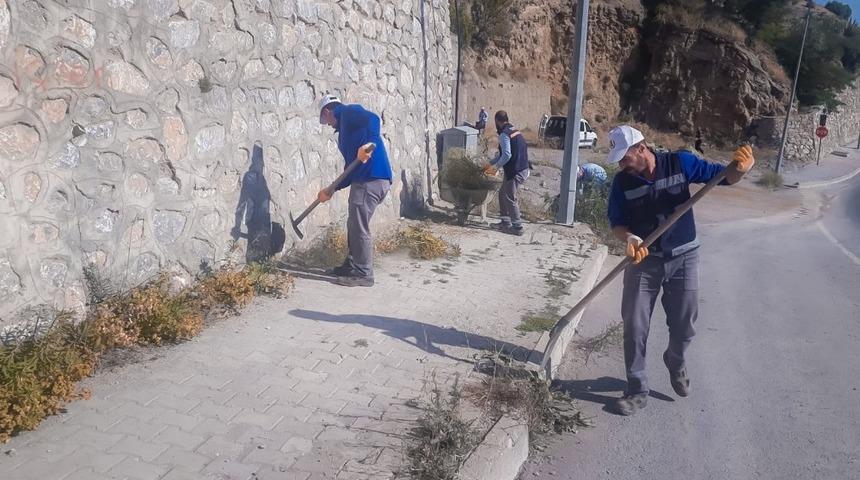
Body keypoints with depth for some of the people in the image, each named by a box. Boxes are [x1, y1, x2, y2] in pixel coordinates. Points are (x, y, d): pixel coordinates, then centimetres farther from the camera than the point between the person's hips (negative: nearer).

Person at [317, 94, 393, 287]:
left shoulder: (349, 112, 2)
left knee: (359, 227, -3)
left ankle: (364, 274, 5)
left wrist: (368, 144, -32)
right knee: (354, 225, 17)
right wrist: (331, 190, 26)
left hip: (372, 179, -10)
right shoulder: (345, 130, 28)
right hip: (364, 179, 10)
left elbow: (373, 118, -20)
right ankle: (352, 265, 30)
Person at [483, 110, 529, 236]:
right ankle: (505, 222, 23)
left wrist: (495, 167, -10)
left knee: (510, 198, -1)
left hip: (516, 171, -10)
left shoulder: (504, 134, -14)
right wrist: (490, 163, 26)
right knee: (503, 194, 17)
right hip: (522, 168, 10)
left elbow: (506, 155, -23)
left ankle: (517, 227, 4)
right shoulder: (515, 131, 17)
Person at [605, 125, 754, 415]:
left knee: (684, 326, 13)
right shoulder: (622, 181, -9)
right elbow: (616, 224, -8)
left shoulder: (680, 163, -12)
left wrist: (741, 169, -28)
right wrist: (629, 238, -30)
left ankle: (676, 363, 45)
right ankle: (637, 390, 16)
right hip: (643, 261, 0)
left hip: (683, 259, 0)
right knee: (634, 327, 1)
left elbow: (722, 176, -6)